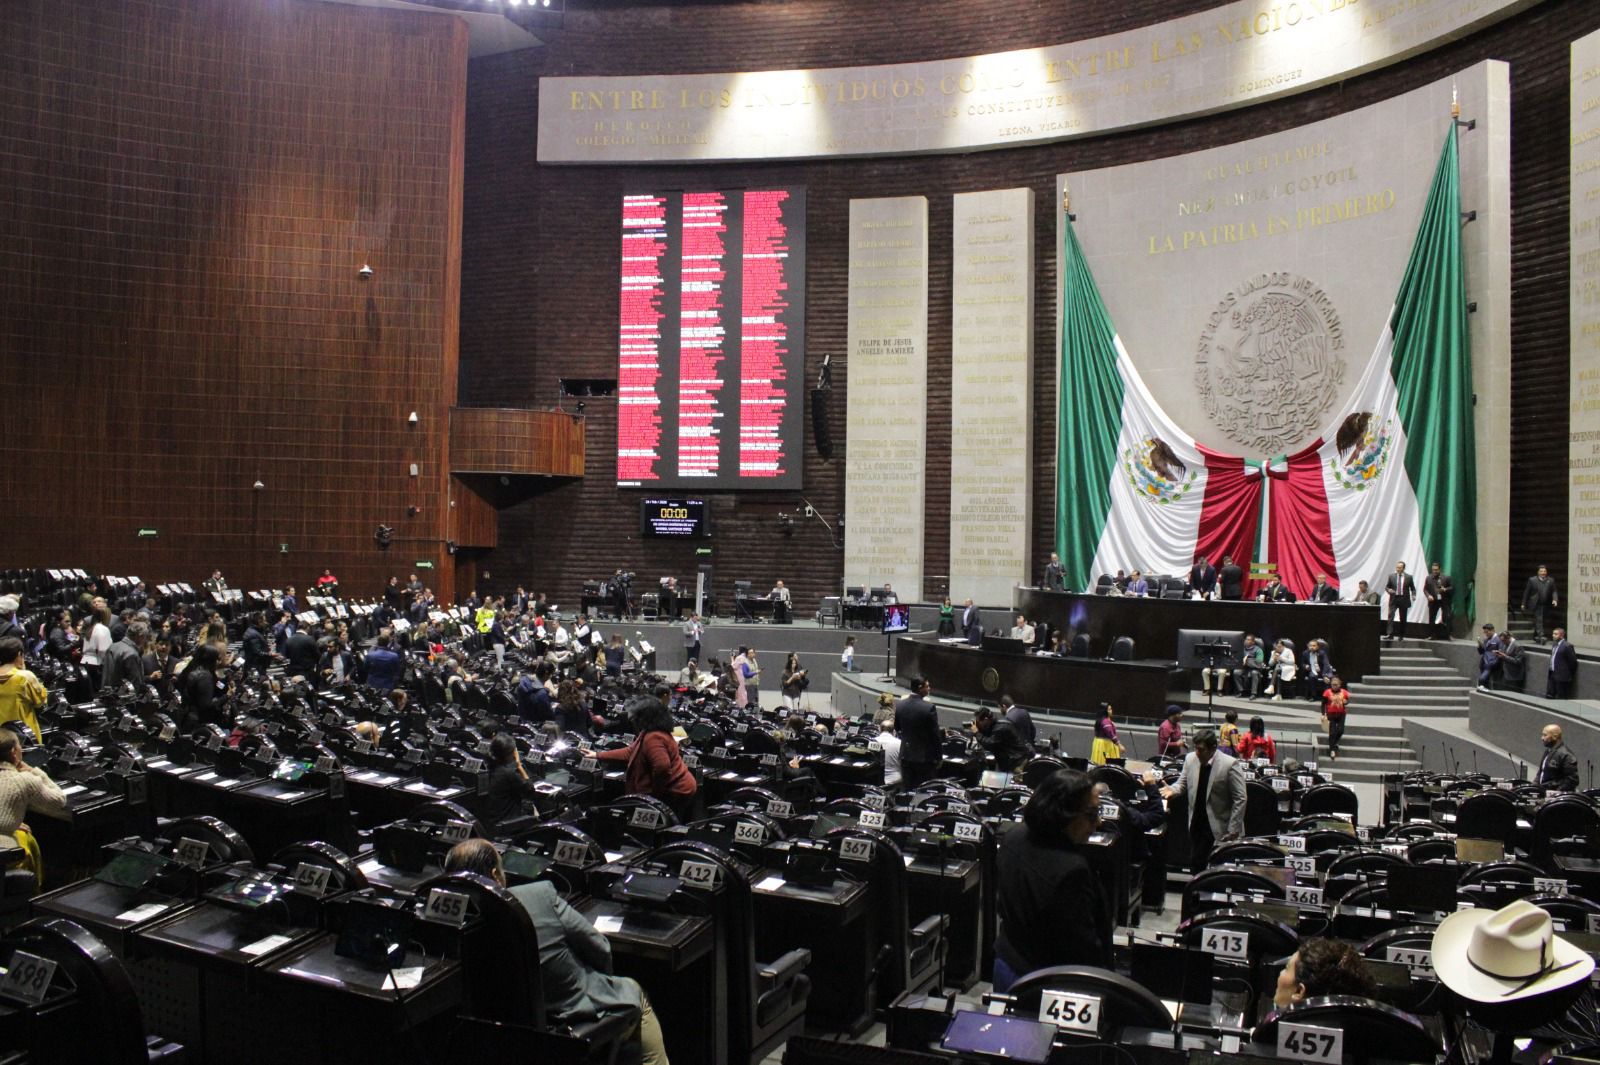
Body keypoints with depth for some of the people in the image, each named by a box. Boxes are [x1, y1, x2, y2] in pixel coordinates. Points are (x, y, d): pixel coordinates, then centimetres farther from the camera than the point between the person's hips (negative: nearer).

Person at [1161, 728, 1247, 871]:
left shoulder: (1230, 765, -16)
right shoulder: (1190, 759, 0)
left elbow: (1239, 800, -13)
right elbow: (1183, 784, 11)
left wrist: (1233, 830, -15)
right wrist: (1172, 790, -13)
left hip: (1220, 828, -5)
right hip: (1197, 825, 5)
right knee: (1195, 865, 10)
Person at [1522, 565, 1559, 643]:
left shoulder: (1551, 580, 8)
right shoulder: (1532, 580, 1)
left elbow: (1554, 591, 6)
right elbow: (1526, 592, 4)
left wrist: (1555, 599, -14)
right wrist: (1524, 604, 4)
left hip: (1546, 605, 3)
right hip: (1536, 604, -3)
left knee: (1540, 621, 12)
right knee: (1538, 620, -12)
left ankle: (1535, 637, 25)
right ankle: (1541, 636, -19)